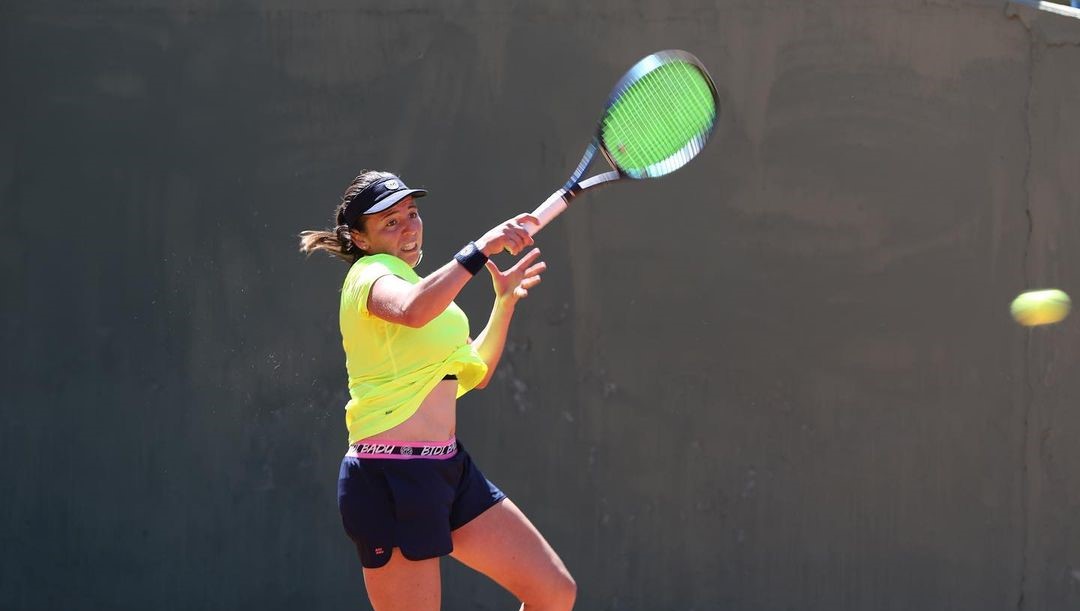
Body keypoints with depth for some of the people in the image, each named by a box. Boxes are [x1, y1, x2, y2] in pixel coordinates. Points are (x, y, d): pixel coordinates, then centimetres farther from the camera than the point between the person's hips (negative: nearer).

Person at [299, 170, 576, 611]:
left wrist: (505, 300, 20)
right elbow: (412, 311, -35)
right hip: (391, 477, -9)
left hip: (449, 468, 9)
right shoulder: (371, 273, -8)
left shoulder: (407, 279, 20)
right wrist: (480, 250, -33)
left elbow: (475, 373, 29)